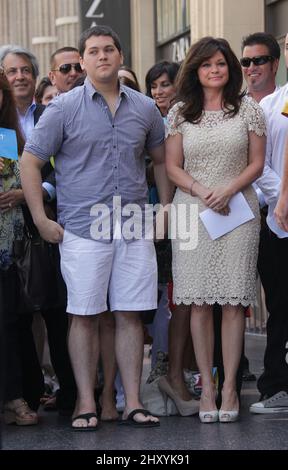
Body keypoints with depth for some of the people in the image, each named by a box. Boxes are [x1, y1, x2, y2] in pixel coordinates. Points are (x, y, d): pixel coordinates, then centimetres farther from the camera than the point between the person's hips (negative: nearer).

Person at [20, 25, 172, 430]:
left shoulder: (144, 108, 10)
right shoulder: (64, 108, -1)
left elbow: (161, 160, 22)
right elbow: (30, 162, 0)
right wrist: (41, 219, -5)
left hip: (135, 229, 3)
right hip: (83, 230, -3)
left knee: (131, 316, 4)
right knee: (84, 317, 0)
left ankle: (133, 403, 9)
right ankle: (86, 404, 6)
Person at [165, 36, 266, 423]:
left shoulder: (248, 109, 7)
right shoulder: (180, 113, 9)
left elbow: (256, 163, 5)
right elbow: (173, 167, 7)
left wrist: (228, 189, -11)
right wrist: (200, 190, -11)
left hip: (237, 210, -1)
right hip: (192, 212, 1)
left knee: (233, 301, -4)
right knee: (199, 302, -2)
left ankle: (229, 386, 1)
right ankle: (206, 386, 4)